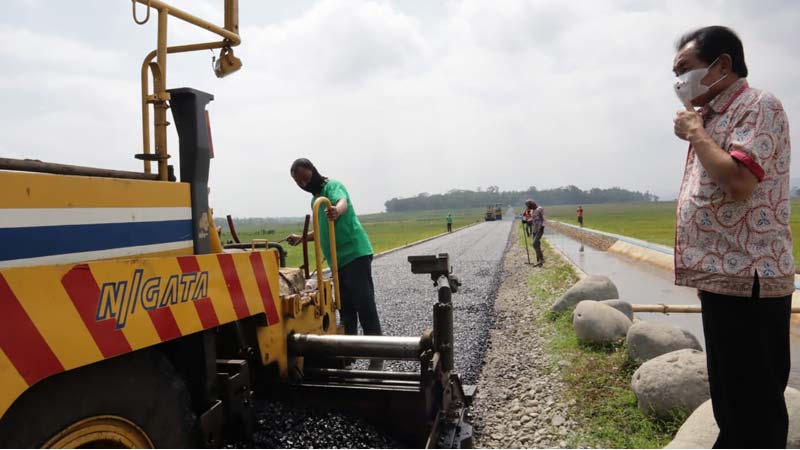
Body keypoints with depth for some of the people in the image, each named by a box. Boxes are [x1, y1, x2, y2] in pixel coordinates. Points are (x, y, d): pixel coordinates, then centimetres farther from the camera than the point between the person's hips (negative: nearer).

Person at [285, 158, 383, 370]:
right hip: (339, 260, 9)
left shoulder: (332, 186, -6)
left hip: (355, 254, -9)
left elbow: (343, 202, -32)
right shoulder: (315, 199, 21)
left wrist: (337, 211, -54)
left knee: (364, 304, -9)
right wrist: (302, 238, 23)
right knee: (346, 307, 12)